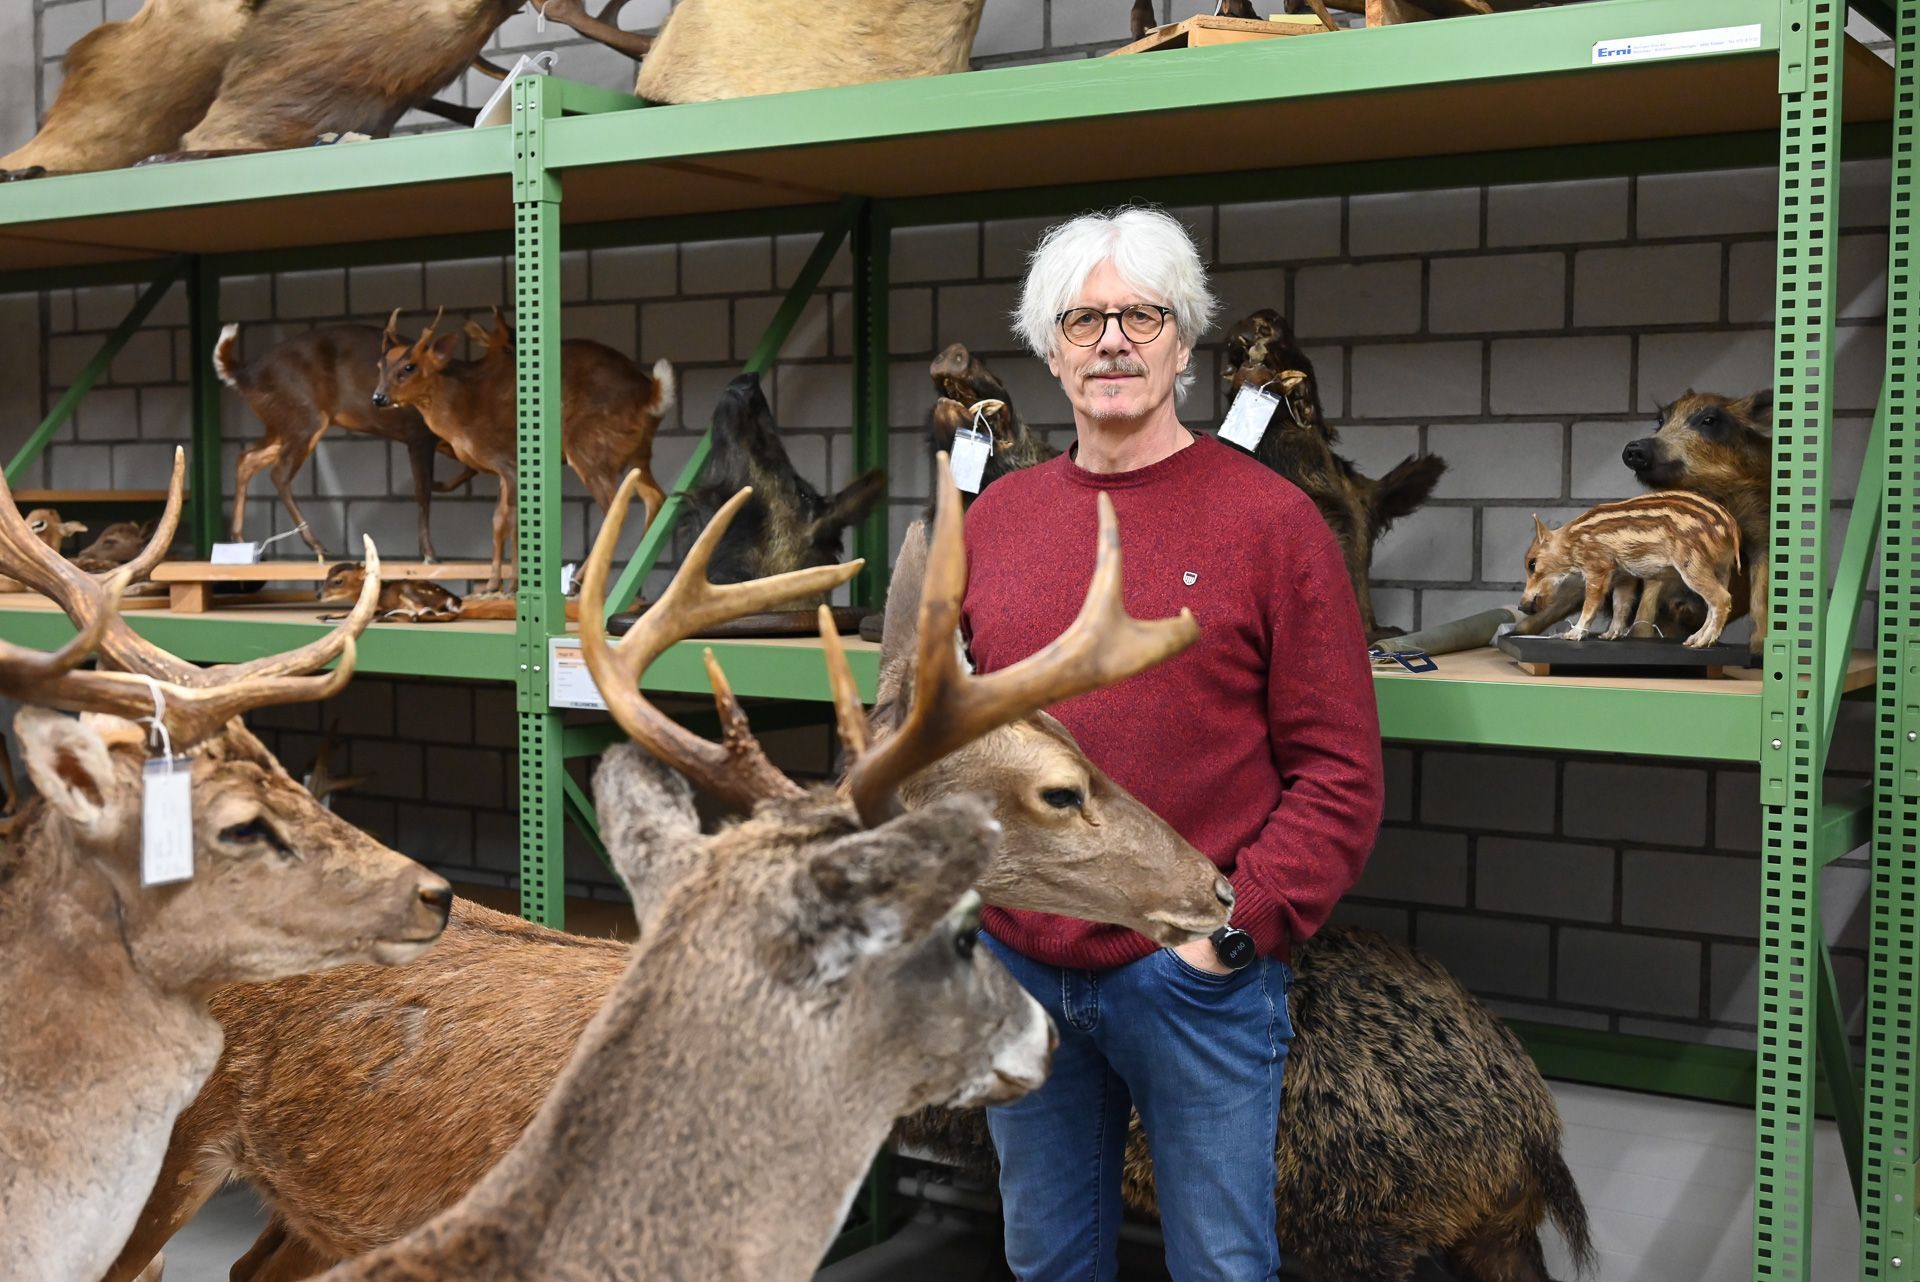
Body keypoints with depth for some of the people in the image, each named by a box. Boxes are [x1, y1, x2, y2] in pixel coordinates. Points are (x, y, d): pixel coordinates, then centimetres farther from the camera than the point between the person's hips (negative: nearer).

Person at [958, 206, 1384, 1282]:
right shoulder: (995, 519, 8)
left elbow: (1339, 769, -8)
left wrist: (1240, 925, -14)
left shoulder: (1269, 519, -6)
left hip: (1192, 975, -4)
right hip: (1018, 965, 4)